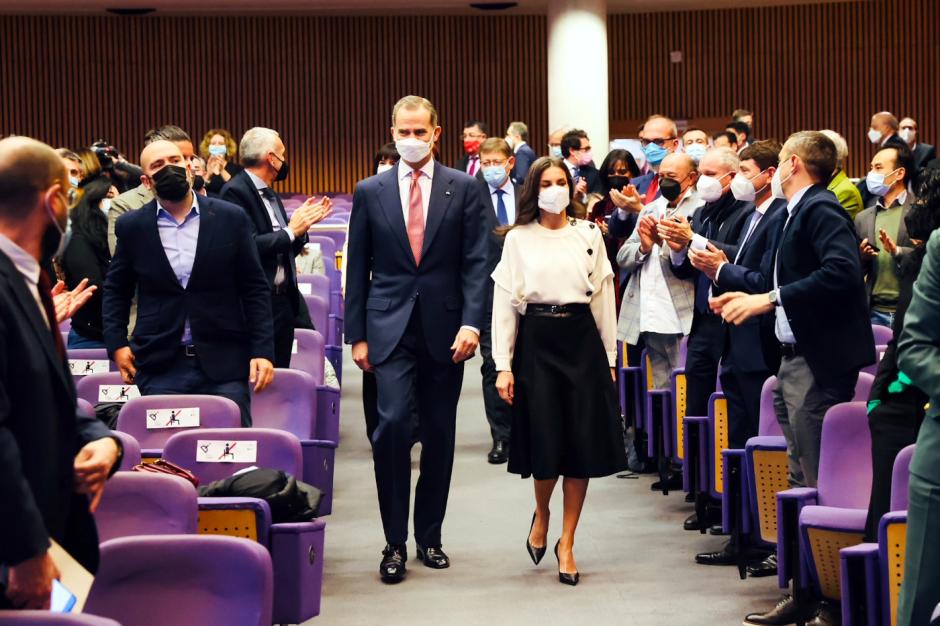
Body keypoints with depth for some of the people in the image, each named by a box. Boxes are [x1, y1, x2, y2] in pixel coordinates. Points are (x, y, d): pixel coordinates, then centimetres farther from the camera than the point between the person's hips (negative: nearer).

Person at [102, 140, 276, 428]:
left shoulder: (231, 219, 3)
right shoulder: (131, 226, 6)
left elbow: (255, 289, 5)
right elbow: (115, 290, 17)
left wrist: (262, 350, -2)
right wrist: (117, 343, 5)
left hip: (223, 363, 0)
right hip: (160, 369, 1)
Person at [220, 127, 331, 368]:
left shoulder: (271, 195, 15)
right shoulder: (235, 191, -12)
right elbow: (250, 246, -24)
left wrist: (304, 223, 6)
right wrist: (291, 231, -14)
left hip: (283, 302, 9)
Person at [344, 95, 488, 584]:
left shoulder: (463, 188, 3)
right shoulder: (370, 192, 6)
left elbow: (475, 262, 0)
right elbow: (358, 268, 7)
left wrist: (471, 323, -11)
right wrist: (357, 334, 3)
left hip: (444, 329, 1)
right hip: (390, 328, -1)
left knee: (439, 436, 7)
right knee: (392, 423, -14)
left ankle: (429, 536, 21)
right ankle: (395, 542, -4)